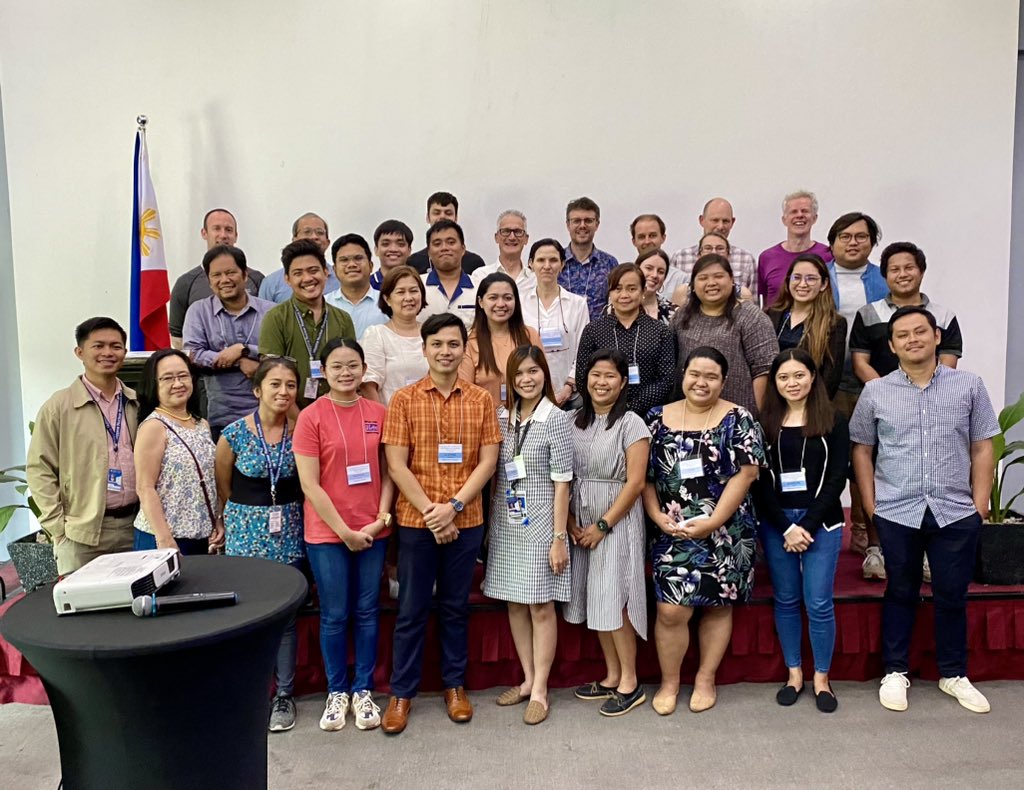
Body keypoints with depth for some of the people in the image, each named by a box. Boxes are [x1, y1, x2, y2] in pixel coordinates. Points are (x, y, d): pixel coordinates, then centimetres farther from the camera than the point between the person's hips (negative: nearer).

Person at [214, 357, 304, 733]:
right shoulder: (234, 433, -7)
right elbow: (223, 487, 5)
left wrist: (285, 513, -1)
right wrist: (240, 518, 10)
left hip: (288, 535, 1)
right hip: (245, 533, -1)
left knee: (286, 616, 6)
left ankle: (284, 695, 21)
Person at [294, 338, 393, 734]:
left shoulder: (378, 413, 2)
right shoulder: (311, 417, -8)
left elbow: (388, 471, 5)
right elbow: (309, 484, -10)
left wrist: (381, 517, -7)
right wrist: (344, 530, -11)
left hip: (373, 530, 3)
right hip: (327, 532, -2)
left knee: (367, 612, 11)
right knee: (334, 615, 8)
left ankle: (363, 690, 26)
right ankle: (336, 691, 26)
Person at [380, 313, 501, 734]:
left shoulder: (481, 399, 2)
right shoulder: (403, 399, -2)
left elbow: (487, 461, -2)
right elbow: (396, 465, -6)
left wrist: (454, 506, -13)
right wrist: (430, 512, -13)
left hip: (466, 521, 1)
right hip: (416, 521, -1)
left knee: (456, 606, 14)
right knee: (411, 610, 8)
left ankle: (455, 685, 29)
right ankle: (401, 692, 22)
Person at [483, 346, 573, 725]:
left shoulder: (556, 419, -8)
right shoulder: (502, 415, 6)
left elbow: (561, 483, -9)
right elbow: (494, 473, 12)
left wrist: (559, 537, -11)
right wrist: (490, 521, 8)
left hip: (539, 523, -5)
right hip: (506, 523, 5)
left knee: (541, 606, 2)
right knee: (515, 604, 12)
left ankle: (540, 689, 14)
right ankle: (528, 678, 27)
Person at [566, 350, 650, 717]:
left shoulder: (631, 424, -8)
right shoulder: (575, 421, 7)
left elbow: (635, 483, -13)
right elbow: (564, 476, 8)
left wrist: (602, 525, -14)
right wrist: (569, 521, -3)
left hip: (616, 520, -5)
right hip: (581, 521, 5)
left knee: (614, 600, -4)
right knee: (595, 600, 10)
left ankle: (630, 683, 10)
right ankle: (612, 676, 23)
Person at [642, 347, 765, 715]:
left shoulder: (738, 419, -2)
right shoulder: (658, 418, 5)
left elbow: (745, 474, -9)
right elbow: (645, 476, 5)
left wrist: (712, 522, -15)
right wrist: (658, 517, -8)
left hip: (725, 532, -1)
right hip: (673, 533, 1)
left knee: (718, 606, 10)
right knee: (671, 610, -3)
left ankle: (706, 679, 28)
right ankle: (669, 681, 18)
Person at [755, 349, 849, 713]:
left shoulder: (833, 421, 1)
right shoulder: (765, 423, 3)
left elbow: (837, 478, -4)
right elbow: (760, 481, 0)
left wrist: (807, 525, -11)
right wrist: (786, 527, -9)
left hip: (821, 522, -1)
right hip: (776, 523, 2)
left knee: (818, 603, 1)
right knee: (785, 600, 10)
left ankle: (821, 678, 19)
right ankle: (794, 674, 24)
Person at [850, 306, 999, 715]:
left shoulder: (969, 385, 2)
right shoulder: (875, 392, 1)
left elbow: (982, 449, 4)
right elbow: (861, 449, 5)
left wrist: (980, 506, -1)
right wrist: (871, 505, 0)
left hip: (956, 512, 1)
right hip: (897, 513, 0)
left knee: (952, 595, 12)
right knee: (901, 593, 12)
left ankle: (953, 674, 29)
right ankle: (895, 671, 25)